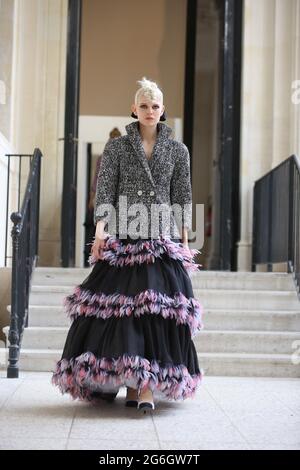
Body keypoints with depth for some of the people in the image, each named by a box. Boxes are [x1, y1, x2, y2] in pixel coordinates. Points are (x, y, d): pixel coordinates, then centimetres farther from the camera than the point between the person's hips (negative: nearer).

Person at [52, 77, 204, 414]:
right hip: (123, 239, 0)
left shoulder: (177, 150, 11)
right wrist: (100, 230, -13)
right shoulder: (116, 147, 8)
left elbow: (183, 197, 11)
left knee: (157, 308, -10)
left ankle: (147, 387, -11)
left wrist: (185, 243, 7)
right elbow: (104, 190, 1)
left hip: (163, 240, 0)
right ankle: (131, 383, 7)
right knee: (120, 308, -4)